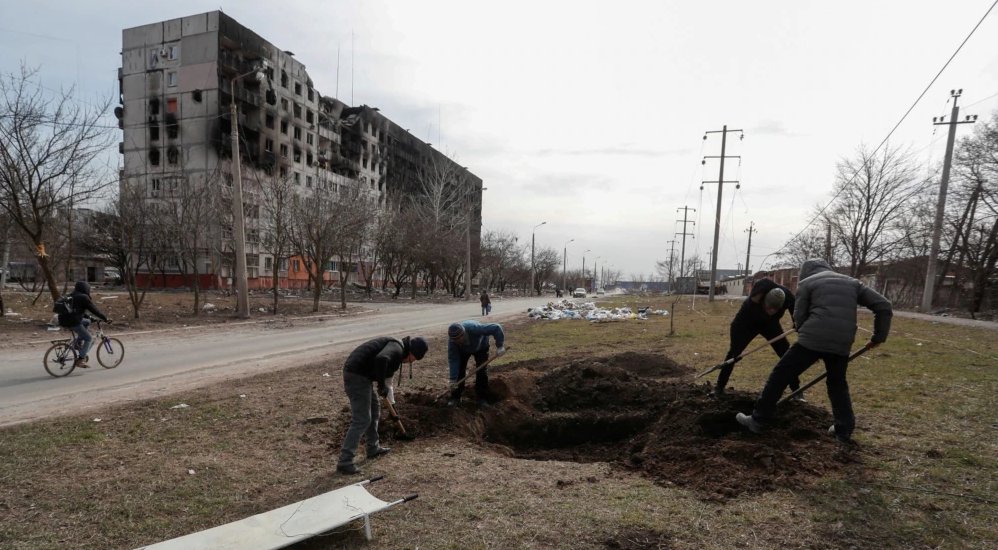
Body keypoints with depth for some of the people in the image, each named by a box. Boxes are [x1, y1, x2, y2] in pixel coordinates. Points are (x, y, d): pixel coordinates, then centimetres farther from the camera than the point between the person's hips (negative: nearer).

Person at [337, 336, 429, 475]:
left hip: (357, 374, 11)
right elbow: (381, 359, -35)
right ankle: (344, 462, -2)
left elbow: (387, 374, 31)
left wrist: (391, 400, 37)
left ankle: (373, 449, 35)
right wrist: (382, 386, -21)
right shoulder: (397, 348, -13)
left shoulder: (396, 350, 19)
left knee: (374, 409, 23)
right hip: (357, 376, -11)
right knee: (361, 420, -7)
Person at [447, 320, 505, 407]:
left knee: (481, 371, -9)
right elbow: (453, 360, -30)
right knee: (459, 370, -8)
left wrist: (500, 346, -45)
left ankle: (482, 398, 2)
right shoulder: (452, 341, -36)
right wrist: (453, 379, -32)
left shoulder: (475, 328, -47)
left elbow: (496, 328, -42)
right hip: (463, 350, 2)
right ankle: (455, 397, 6)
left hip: (481, 347, -2)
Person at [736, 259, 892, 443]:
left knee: (780, 376, 4)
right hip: (842, 343, 5)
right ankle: (845, 429, 29)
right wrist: (879, 336, 21)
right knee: (837, 384, 28)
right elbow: (883, 306, 16)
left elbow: (799, 318, 5)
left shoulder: (807, 283, 12)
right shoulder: (852, 282, 24)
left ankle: (758, 421, 7)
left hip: (813, 339, -5)